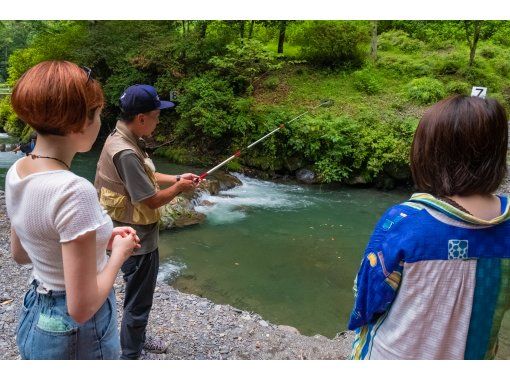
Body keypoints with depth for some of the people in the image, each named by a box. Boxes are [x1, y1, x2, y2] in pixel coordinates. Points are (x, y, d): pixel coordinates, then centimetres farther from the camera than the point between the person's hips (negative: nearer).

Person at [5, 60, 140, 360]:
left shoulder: (16, 173, -5)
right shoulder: (74, 191, -30)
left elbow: (20, 255, 9)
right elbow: (82, 307, -27)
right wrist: (119, 253, -12)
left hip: (35, 317, 7)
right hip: (78, 334, -7)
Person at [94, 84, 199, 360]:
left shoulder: (123, 139, 3)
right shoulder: (125, 153, -29)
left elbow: (147, 176, 14)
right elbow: (152, 200, -24)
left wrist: (177, 178, 4)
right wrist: (179, 188, -7)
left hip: (136, 234, 10)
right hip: (137, 239, -10)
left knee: (141, 292, 27)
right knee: (138, 302, 7)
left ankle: (138, 339, 47)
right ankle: (130, 356, 26)